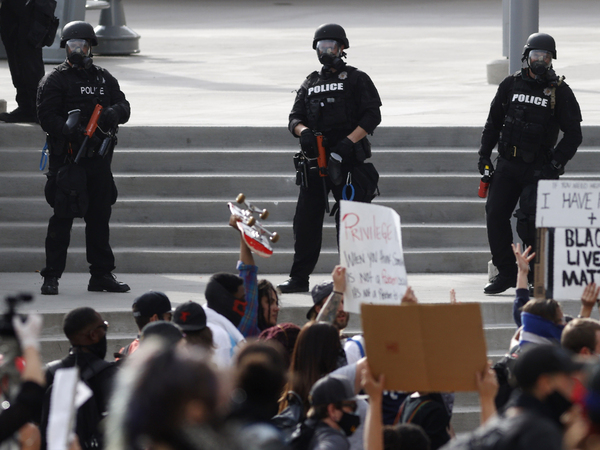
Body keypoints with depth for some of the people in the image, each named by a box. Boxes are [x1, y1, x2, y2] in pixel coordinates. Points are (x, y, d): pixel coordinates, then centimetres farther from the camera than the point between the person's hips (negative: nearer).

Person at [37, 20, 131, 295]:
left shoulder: (104, 79, 16)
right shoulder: (55, 81, 0)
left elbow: (124, 107, 12)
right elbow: (47, 117, -10)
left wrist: (113, 113, -11)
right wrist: (70, 131, -25)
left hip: (98, 159, 5)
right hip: (67, 158, -5)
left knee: (100, 216, 10)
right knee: (62, 218, -6)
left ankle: (102, 275, 18)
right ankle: (51, 277, -2)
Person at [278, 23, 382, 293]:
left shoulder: (356, 80, 5)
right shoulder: (310, 84, 20)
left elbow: (372, 116, -4)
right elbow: (295, 117, 15)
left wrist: (348, 142, -16)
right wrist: (303, 131, -9)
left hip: (347, 160, -5)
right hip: (315, 160, 5)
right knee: (306, 220, 3)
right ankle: (299, 278, 7)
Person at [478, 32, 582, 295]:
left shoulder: (559, 91, -1)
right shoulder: (511, 85, 8)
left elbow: (573, 134, 0)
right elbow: (493, 122, 18)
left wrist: (556, 163, -10)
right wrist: (484, 154, 9)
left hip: (538, 169, -4)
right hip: (507, 165, 4)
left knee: (528, 221, -14)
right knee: (495, 215, -1)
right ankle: (506, 273, 11)